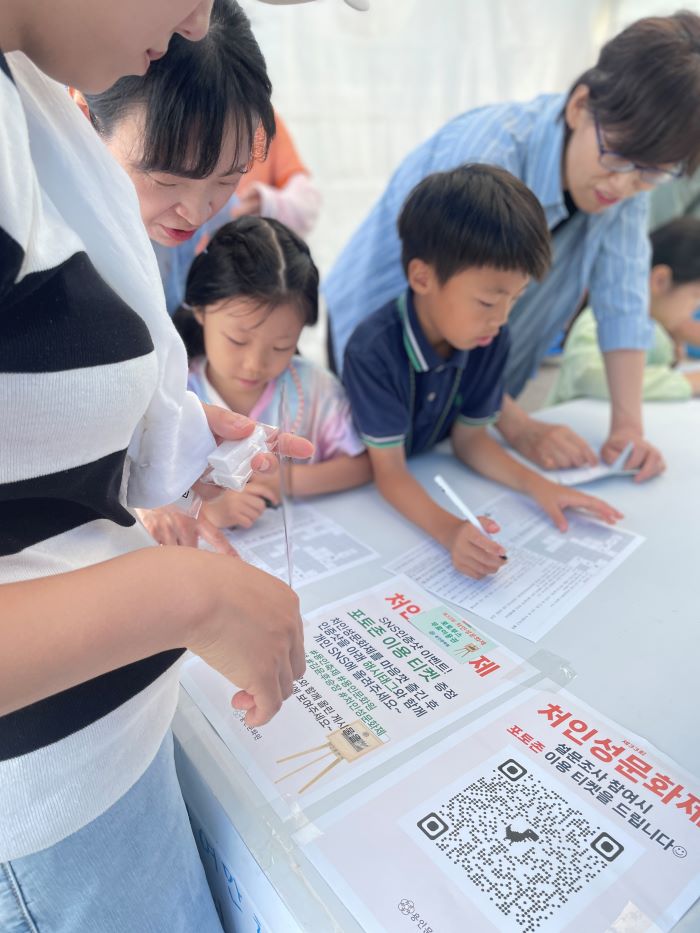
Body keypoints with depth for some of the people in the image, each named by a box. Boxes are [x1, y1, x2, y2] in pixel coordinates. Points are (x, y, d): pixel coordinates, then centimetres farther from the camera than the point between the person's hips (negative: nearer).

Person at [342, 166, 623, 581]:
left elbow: (469, 437, 0)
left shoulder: (492, 340, -11)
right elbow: (389, 471, -24)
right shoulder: (374, 352, -28)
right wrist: (449, 530, -41)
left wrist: (537, 484, -14)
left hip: (428, 480, 5)